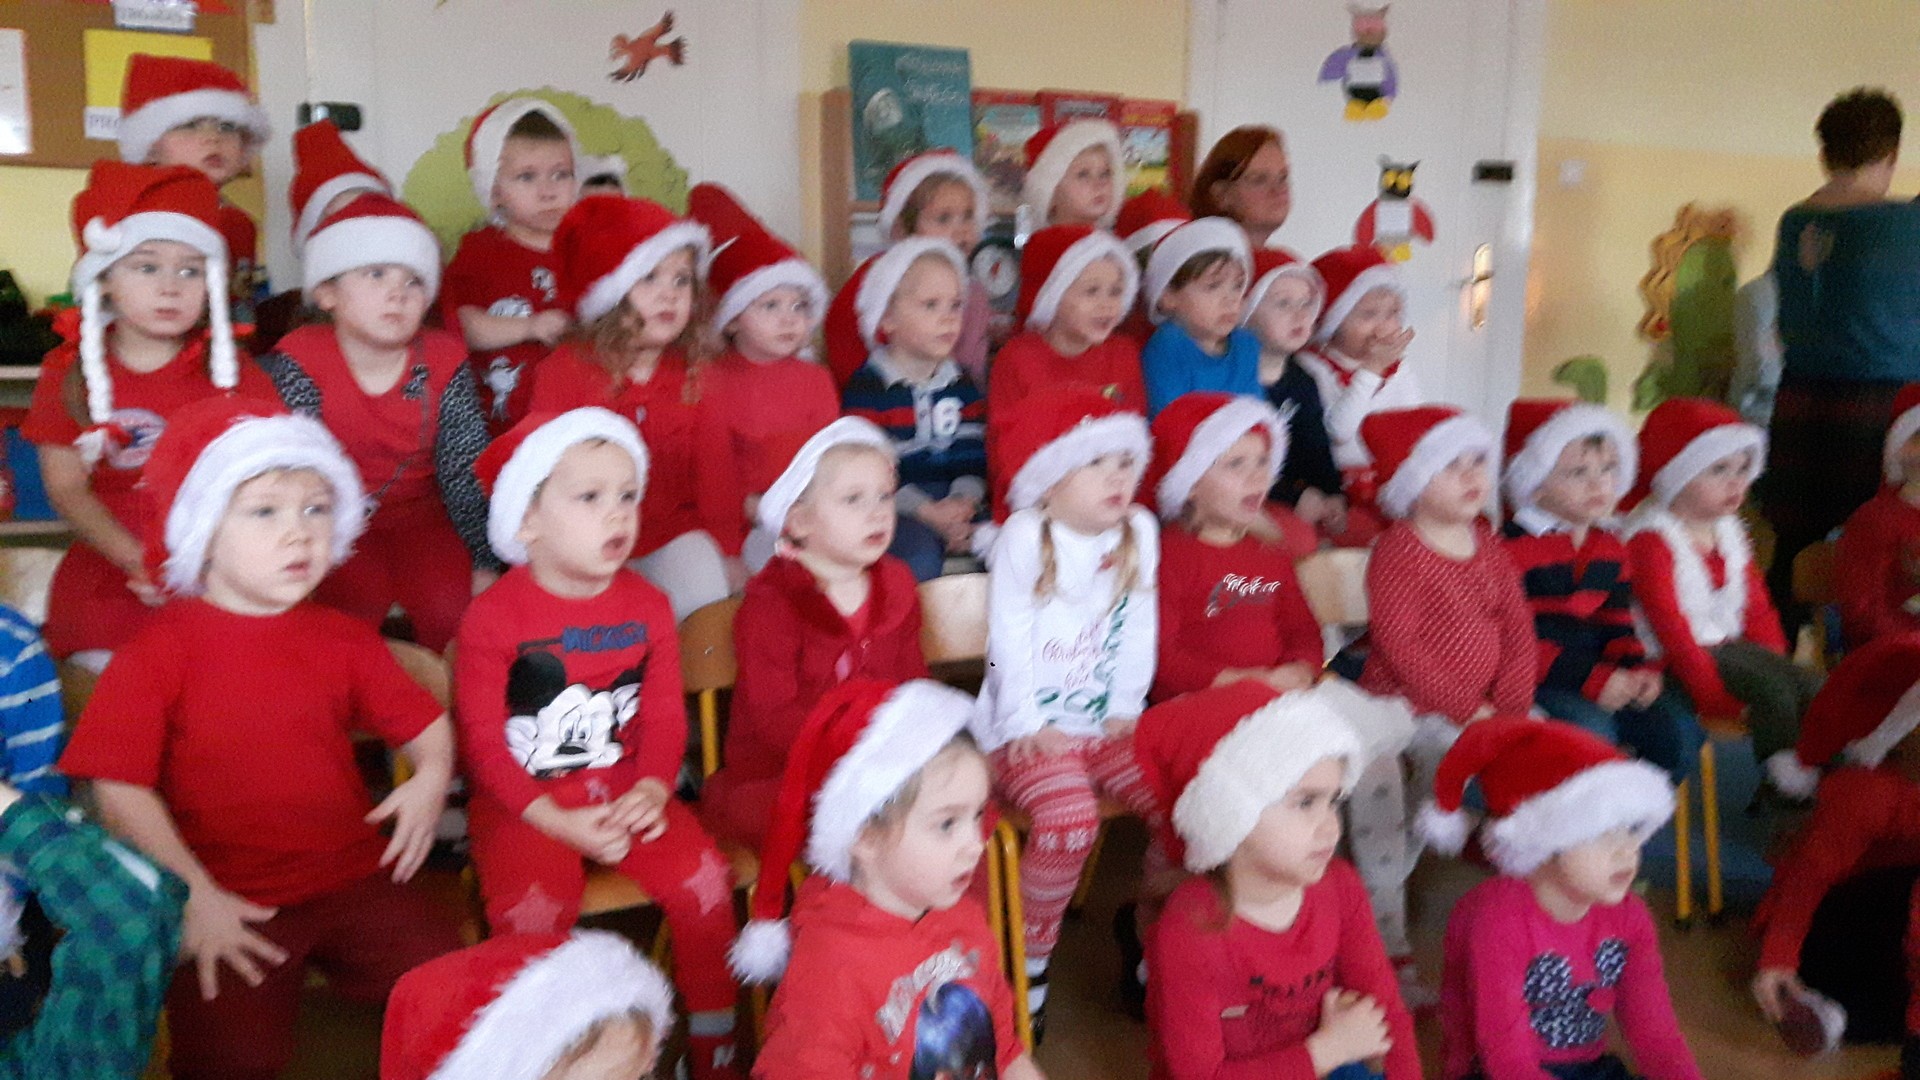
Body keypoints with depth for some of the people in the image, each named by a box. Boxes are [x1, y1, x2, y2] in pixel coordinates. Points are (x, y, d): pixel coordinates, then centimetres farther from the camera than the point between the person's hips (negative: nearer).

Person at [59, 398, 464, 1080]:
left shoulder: (343, 641, 8)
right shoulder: (161, 648, -4)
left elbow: (426, 724, 11)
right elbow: (119, 787, -9)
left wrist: (432, 776, -12)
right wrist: (192, 894, -15)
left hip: (355, 878, 4)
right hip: (230, 907, -3)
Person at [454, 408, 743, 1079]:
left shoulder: (647, 606, 4)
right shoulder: (492, 617, -8)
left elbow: (665, 716, 3)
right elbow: (483, 742, -8)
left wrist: (652, 790, -16)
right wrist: (558, 822, -18)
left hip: (626, 791, 3)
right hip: (523, 804, -3)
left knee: (703, 876, -17)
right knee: (532, 907, -30)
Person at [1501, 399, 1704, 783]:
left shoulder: (1610, 548, 13)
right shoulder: (1514, 548, -12)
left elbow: (1617, 624, 17)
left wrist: (1639, 670, -4)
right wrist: (1593, 679, -21)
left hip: (1603, 676, 8)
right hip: (1533, 681, -7)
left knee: (1679, 729, -7)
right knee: (1593, 729, -32)